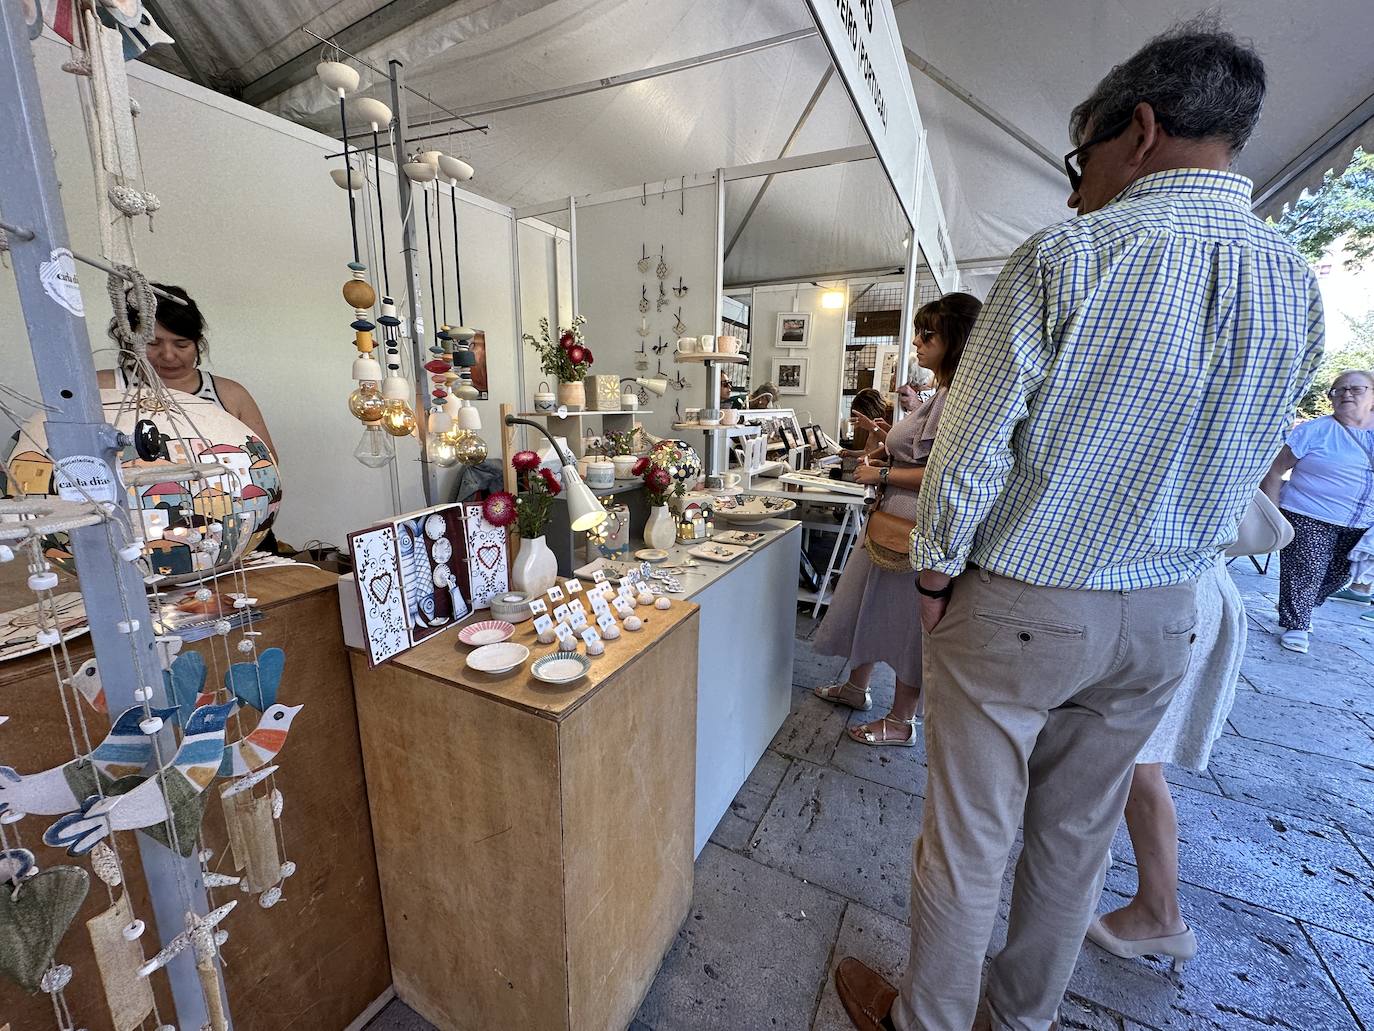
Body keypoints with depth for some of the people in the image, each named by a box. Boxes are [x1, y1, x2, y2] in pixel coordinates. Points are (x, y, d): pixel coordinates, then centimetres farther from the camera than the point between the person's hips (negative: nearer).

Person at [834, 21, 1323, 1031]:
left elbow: (972, 445, -16)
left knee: (968, 835, 12)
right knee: (1077, 836, 22)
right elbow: (1244, 476, 10)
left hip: (1016, 603, -5)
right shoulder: (1298, 287, 5)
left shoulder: (1068, 255, -14)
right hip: (1163, 617, 6)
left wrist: (935, 571, -5)